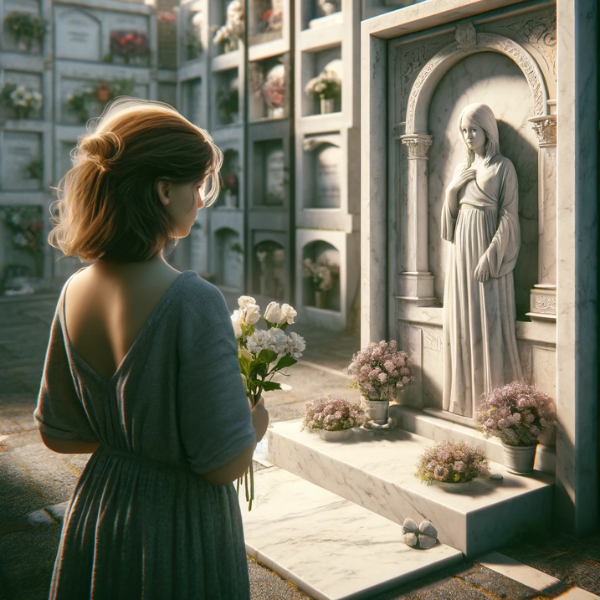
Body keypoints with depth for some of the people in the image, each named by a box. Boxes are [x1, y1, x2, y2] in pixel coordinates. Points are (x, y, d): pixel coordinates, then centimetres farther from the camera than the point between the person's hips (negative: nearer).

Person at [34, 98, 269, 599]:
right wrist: (258, 422, -4)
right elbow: (224, 463, -23)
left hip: (97, 514, 6)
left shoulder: (76, 292, -6)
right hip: (181, 531, -6)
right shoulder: (192, 300, -27)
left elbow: (58, 433, 4)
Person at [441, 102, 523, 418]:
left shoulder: (503, 167, -2)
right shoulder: (463, 168, 17)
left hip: (489, 247, -6)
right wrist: (455, 187, -4)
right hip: (462, 248, 6)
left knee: (490, 320, -7)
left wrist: (490, 256, -18)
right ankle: (466, 392, 14)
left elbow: (508, 216, -10)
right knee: (462, 320, 6)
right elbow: (450, 209, 14)